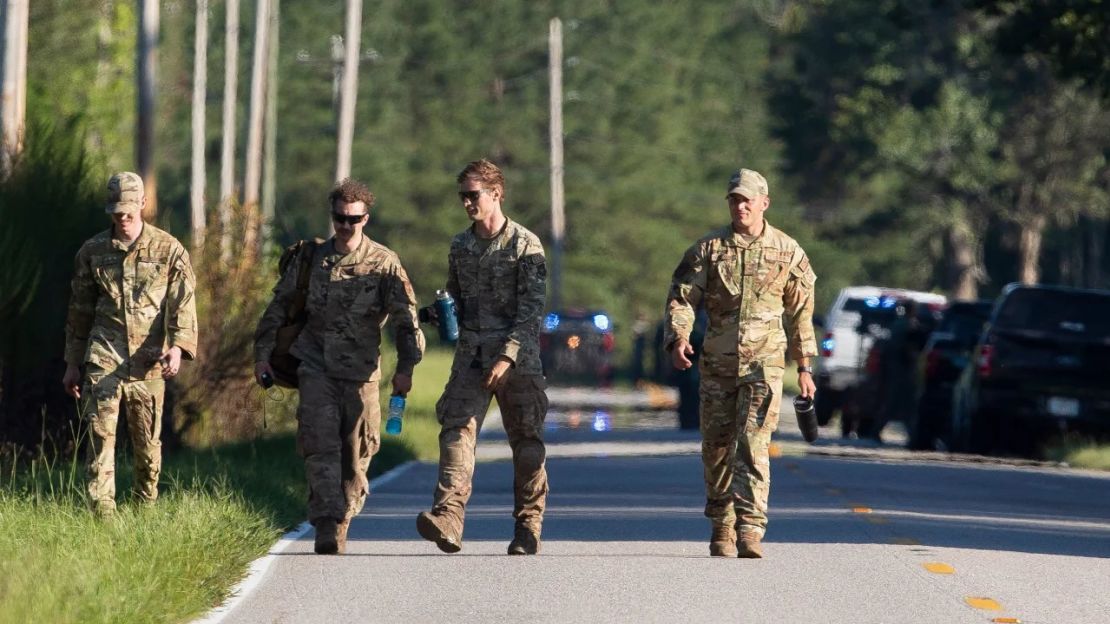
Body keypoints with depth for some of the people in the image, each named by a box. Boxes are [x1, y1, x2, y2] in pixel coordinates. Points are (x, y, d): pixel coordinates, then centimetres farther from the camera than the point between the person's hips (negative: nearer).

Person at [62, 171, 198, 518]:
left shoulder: (169, 250, 2)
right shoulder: (92, 252, 8)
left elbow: (182, 304, -4)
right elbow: (79, 311, 15)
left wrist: (178, 346, -21)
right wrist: (73, 364, 15)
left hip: (148, 363, 0)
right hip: (103, 358, 0)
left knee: (148, 442, 7)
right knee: (100, 433, -13)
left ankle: (145, 508, 24)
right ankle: (102, 512, -16)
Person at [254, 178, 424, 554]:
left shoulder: (383, 263, 2)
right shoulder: (310, 259, 8)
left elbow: (405, 318, -2)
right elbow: (278, 307, 16)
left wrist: (406, 368, -11)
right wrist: (263, 353, 10)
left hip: (361, 371, 0)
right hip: (316, 367, 0)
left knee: (356, 453, 3)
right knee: (321, 446, -15)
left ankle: (341, 524, 18)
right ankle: (326, 526, -23)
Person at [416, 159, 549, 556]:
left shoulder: (525, 245, -4)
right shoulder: (460, 247, 13)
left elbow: (531, 311, -11)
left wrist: (508, 358, -20)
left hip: (518, 358, -4)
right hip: (470, 356, 4)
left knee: (526, 442, 3)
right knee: (457, 430, -15)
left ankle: (528, 528, 13)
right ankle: (448, 517, -29)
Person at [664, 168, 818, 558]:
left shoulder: (787, 252, 5)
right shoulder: (708, 249, 4)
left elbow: (800, 313, 12)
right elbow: (681, 297, -1)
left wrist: (805, 367, 11)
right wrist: (678, 337, -20)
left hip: (764, 364, -2)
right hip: (717, 364, 2)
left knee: (753, 446, -14)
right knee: (716, 448, 7)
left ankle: (750, 530, -20)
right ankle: (721, 528, 21)